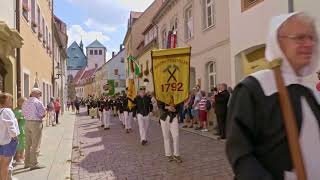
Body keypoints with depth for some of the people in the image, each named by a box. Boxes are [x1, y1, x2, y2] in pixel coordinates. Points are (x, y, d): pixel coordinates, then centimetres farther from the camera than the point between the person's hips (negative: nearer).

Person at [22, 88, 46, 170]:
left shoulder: (25, 102, 9)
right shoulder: (38, 102, -12)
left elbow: (24, 113, 9)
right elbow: (43, 114, -13)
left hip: (27, 123, 7)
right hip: (36, 123, -7)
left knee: (28, 144, 16)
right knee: (35, 145, -1)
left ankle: (27, 163, 26)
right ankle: (34, 164, 2)